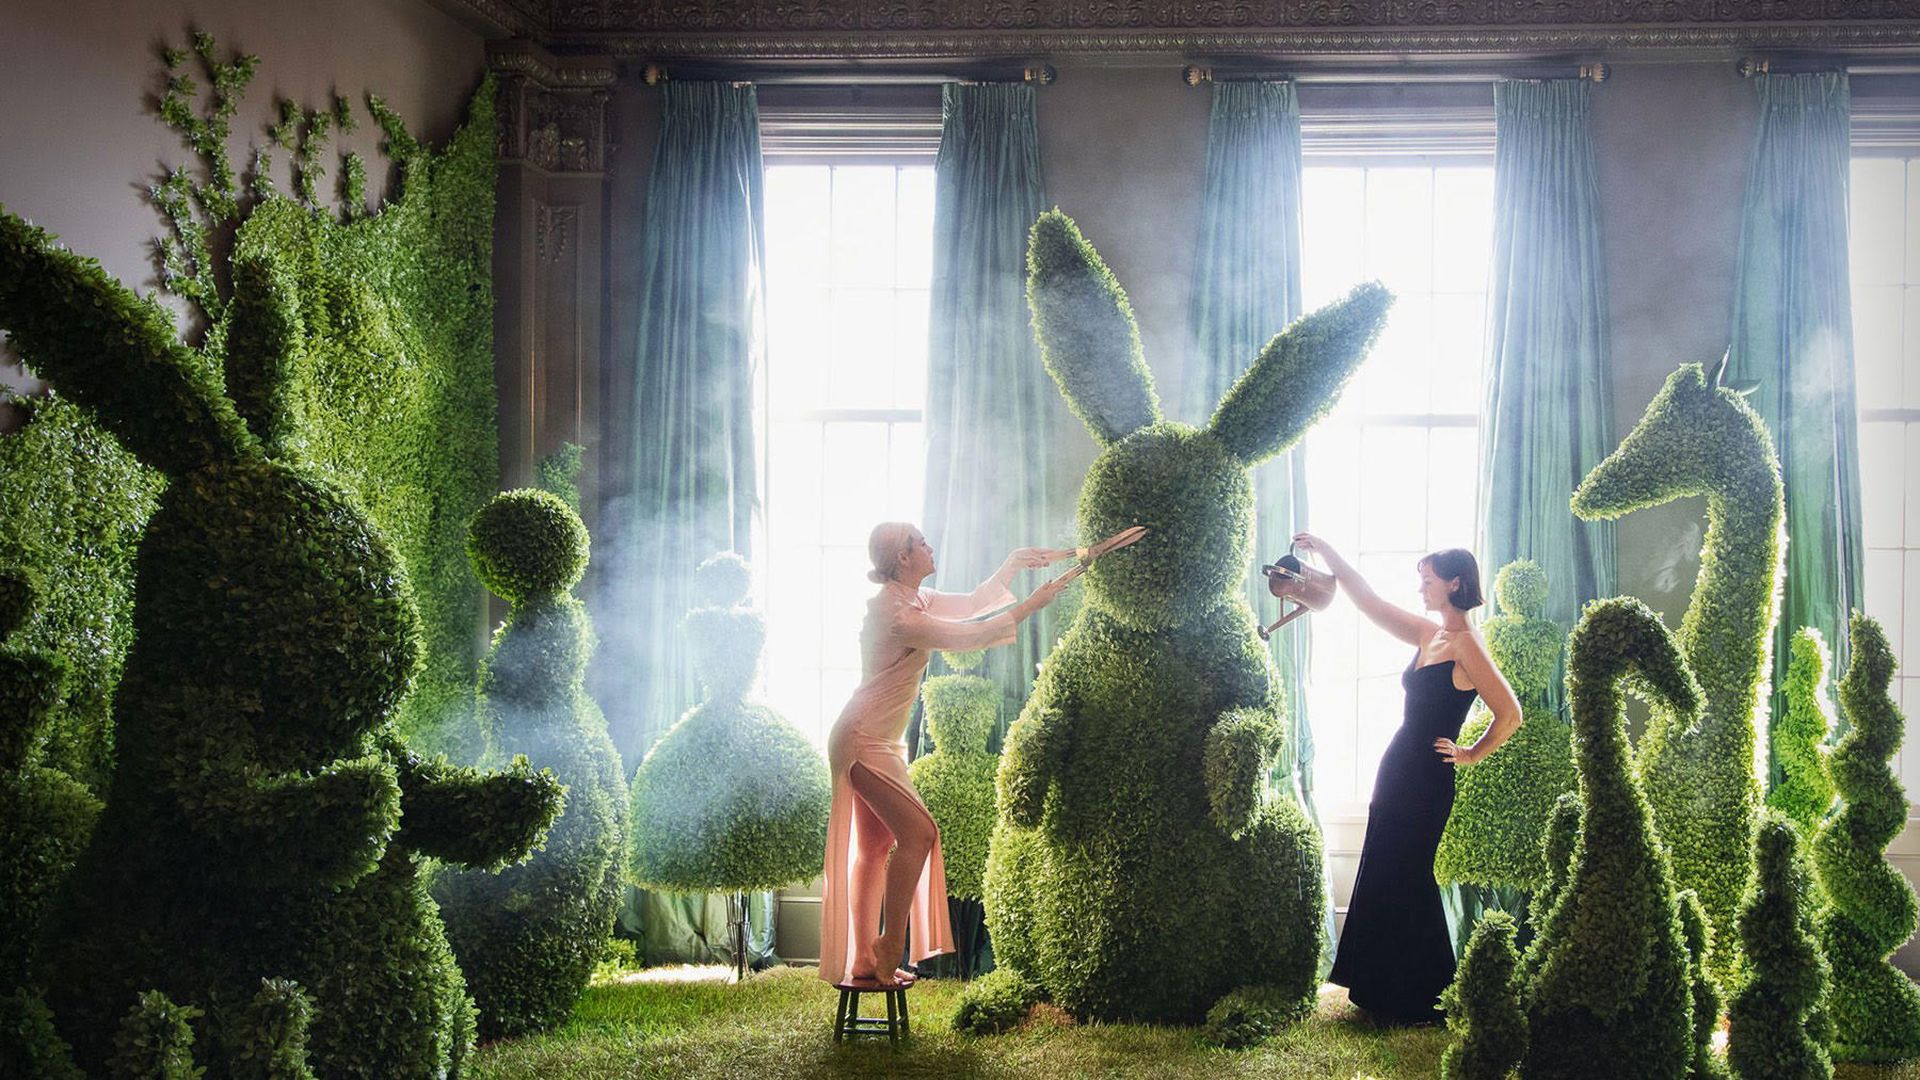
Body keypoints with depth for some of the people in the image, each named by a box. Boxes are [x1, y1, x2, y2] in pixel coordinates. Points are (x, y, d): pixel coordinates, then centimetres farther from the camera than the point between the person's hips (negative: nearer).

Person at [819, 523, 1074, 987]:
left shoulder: (913, 599, 9)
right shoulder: (895, 613, -21)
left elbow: (971, 604, 21)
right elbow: (968, 635, -20)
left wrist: (1014, 564, 15)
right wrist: (1031, 605, -14)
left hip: (880, 741, 11)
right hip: (863, 741, -11)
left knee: (875, 845, 10)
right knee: (918, 833, -14)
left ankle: (864, 960, 15)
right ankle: (888, 949, -5)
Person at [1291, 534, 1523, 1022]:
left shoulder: (1465, 644, -15)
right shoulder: (1428, 634, 9)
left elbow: (1509, 714, -19)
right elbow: (1370, 602, 16)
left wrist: (1471, 754, -7)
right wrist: (1327, 553, 13)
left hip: (1424, 780, -9)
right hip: (1398, 771, 9)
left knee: (1399, 883, -1)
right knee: (1382, 880, 13)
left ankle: (1412, 999, 11)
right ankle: (1386, 991, 24)